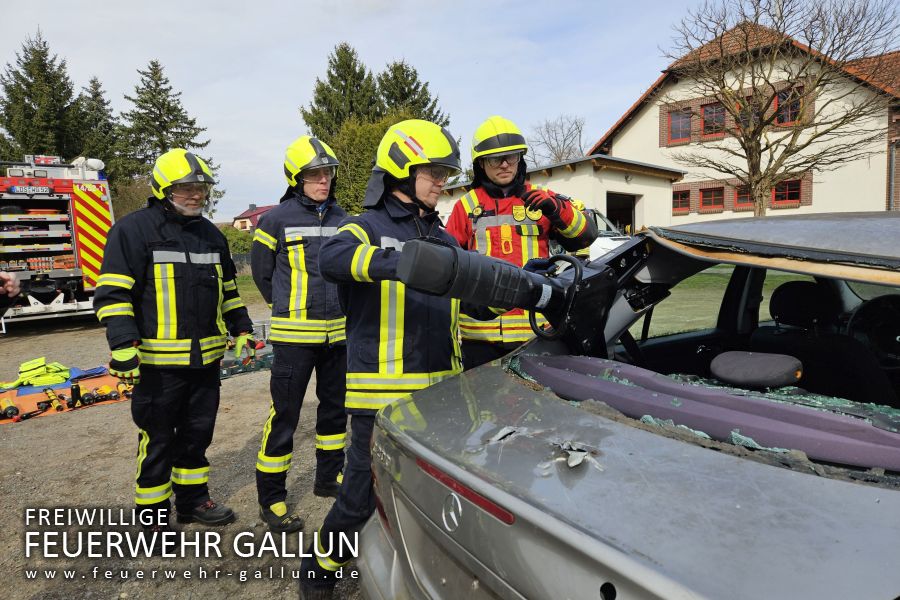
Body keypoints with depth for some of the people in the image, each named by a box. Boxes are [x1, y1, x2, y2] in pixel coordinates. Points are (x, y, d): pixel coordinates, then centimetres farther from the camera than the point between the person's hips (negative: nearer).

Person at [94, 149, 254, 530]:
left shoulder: (211, 234, 14)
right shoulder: (134, 229, -7)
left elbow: (228, 290, 21)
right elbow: (113, 294, -12)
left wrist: (242, 330, 16)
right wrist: (123, 346, -20)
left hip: (206, 358, 6)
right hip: (158, 361, -6)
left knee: (197, 433, 17)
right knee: (157, 441, 5)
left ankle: (193, 500, 33)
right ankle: (152, 515, 22)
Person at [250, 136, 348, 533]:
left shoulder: (341, 218, 8)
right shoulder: (278, 219, -6)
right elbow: (262, 272, 4)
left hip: (338, 332, 6)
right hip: (295, 335, -5)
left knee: (335, 407, 16)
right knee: (284, 415, -2)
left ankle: (329, 477, 34)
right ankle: (271, 499, 12)